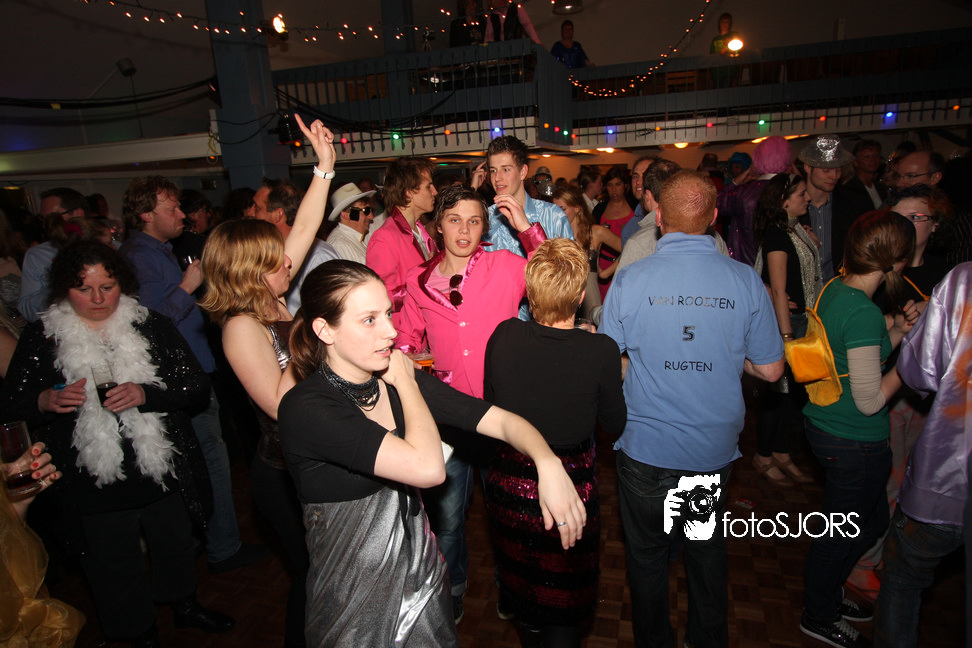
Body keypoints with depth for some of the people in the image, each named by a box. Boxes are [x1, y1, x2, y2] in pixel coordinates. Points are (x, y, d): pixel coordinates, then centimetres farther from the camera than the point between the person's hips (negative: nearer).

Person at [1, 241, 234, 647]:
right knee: (115, 569, 15)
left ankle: (185, 606, 48)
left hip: (164, 475, 1)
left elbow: (197, 386, -8)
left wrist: (144, 394, -23)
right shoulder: (40, 338, -3)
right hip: (94, 487, -1)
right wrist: (46, 401, -19)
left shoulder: (151, 327, -3)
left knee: (176, 548, 21)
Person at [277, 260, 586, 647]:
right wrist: (406, 382, -21)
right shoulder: (305, 408, -26)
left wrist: (548, 463, -26)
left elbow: (500, 420, -8)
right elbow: (427, 468, -34)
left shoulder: (397, 380, -6)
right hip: (356, 600, -5)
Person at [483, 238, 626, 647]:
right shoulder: (601, 351, -24)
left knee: (522, 585, 29)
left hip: (508, 488, 3)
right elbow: (614, 426, -7)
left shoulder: (504, 336, -16)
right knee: (563, 604, 23)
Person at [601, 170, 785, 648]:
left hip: (645, 447, -2)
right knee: (707, 550, 24)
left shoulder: (629, 280, -13)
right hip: (715, 447, 2)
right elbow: (770, 370, -1)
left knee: (646, 553, 19)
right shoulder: (746, 281, -8)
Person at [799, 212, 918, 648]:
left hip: (824, 424, 9)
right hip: (854, 443, -9)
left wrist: (897, 333, 5)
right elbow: (870, 400, -23)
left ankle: (826, 594, 47)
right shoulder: (864, 312, -27)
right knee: (841, 530, 13)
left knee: (874, 521, 28)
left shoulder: (834, 290, 1)